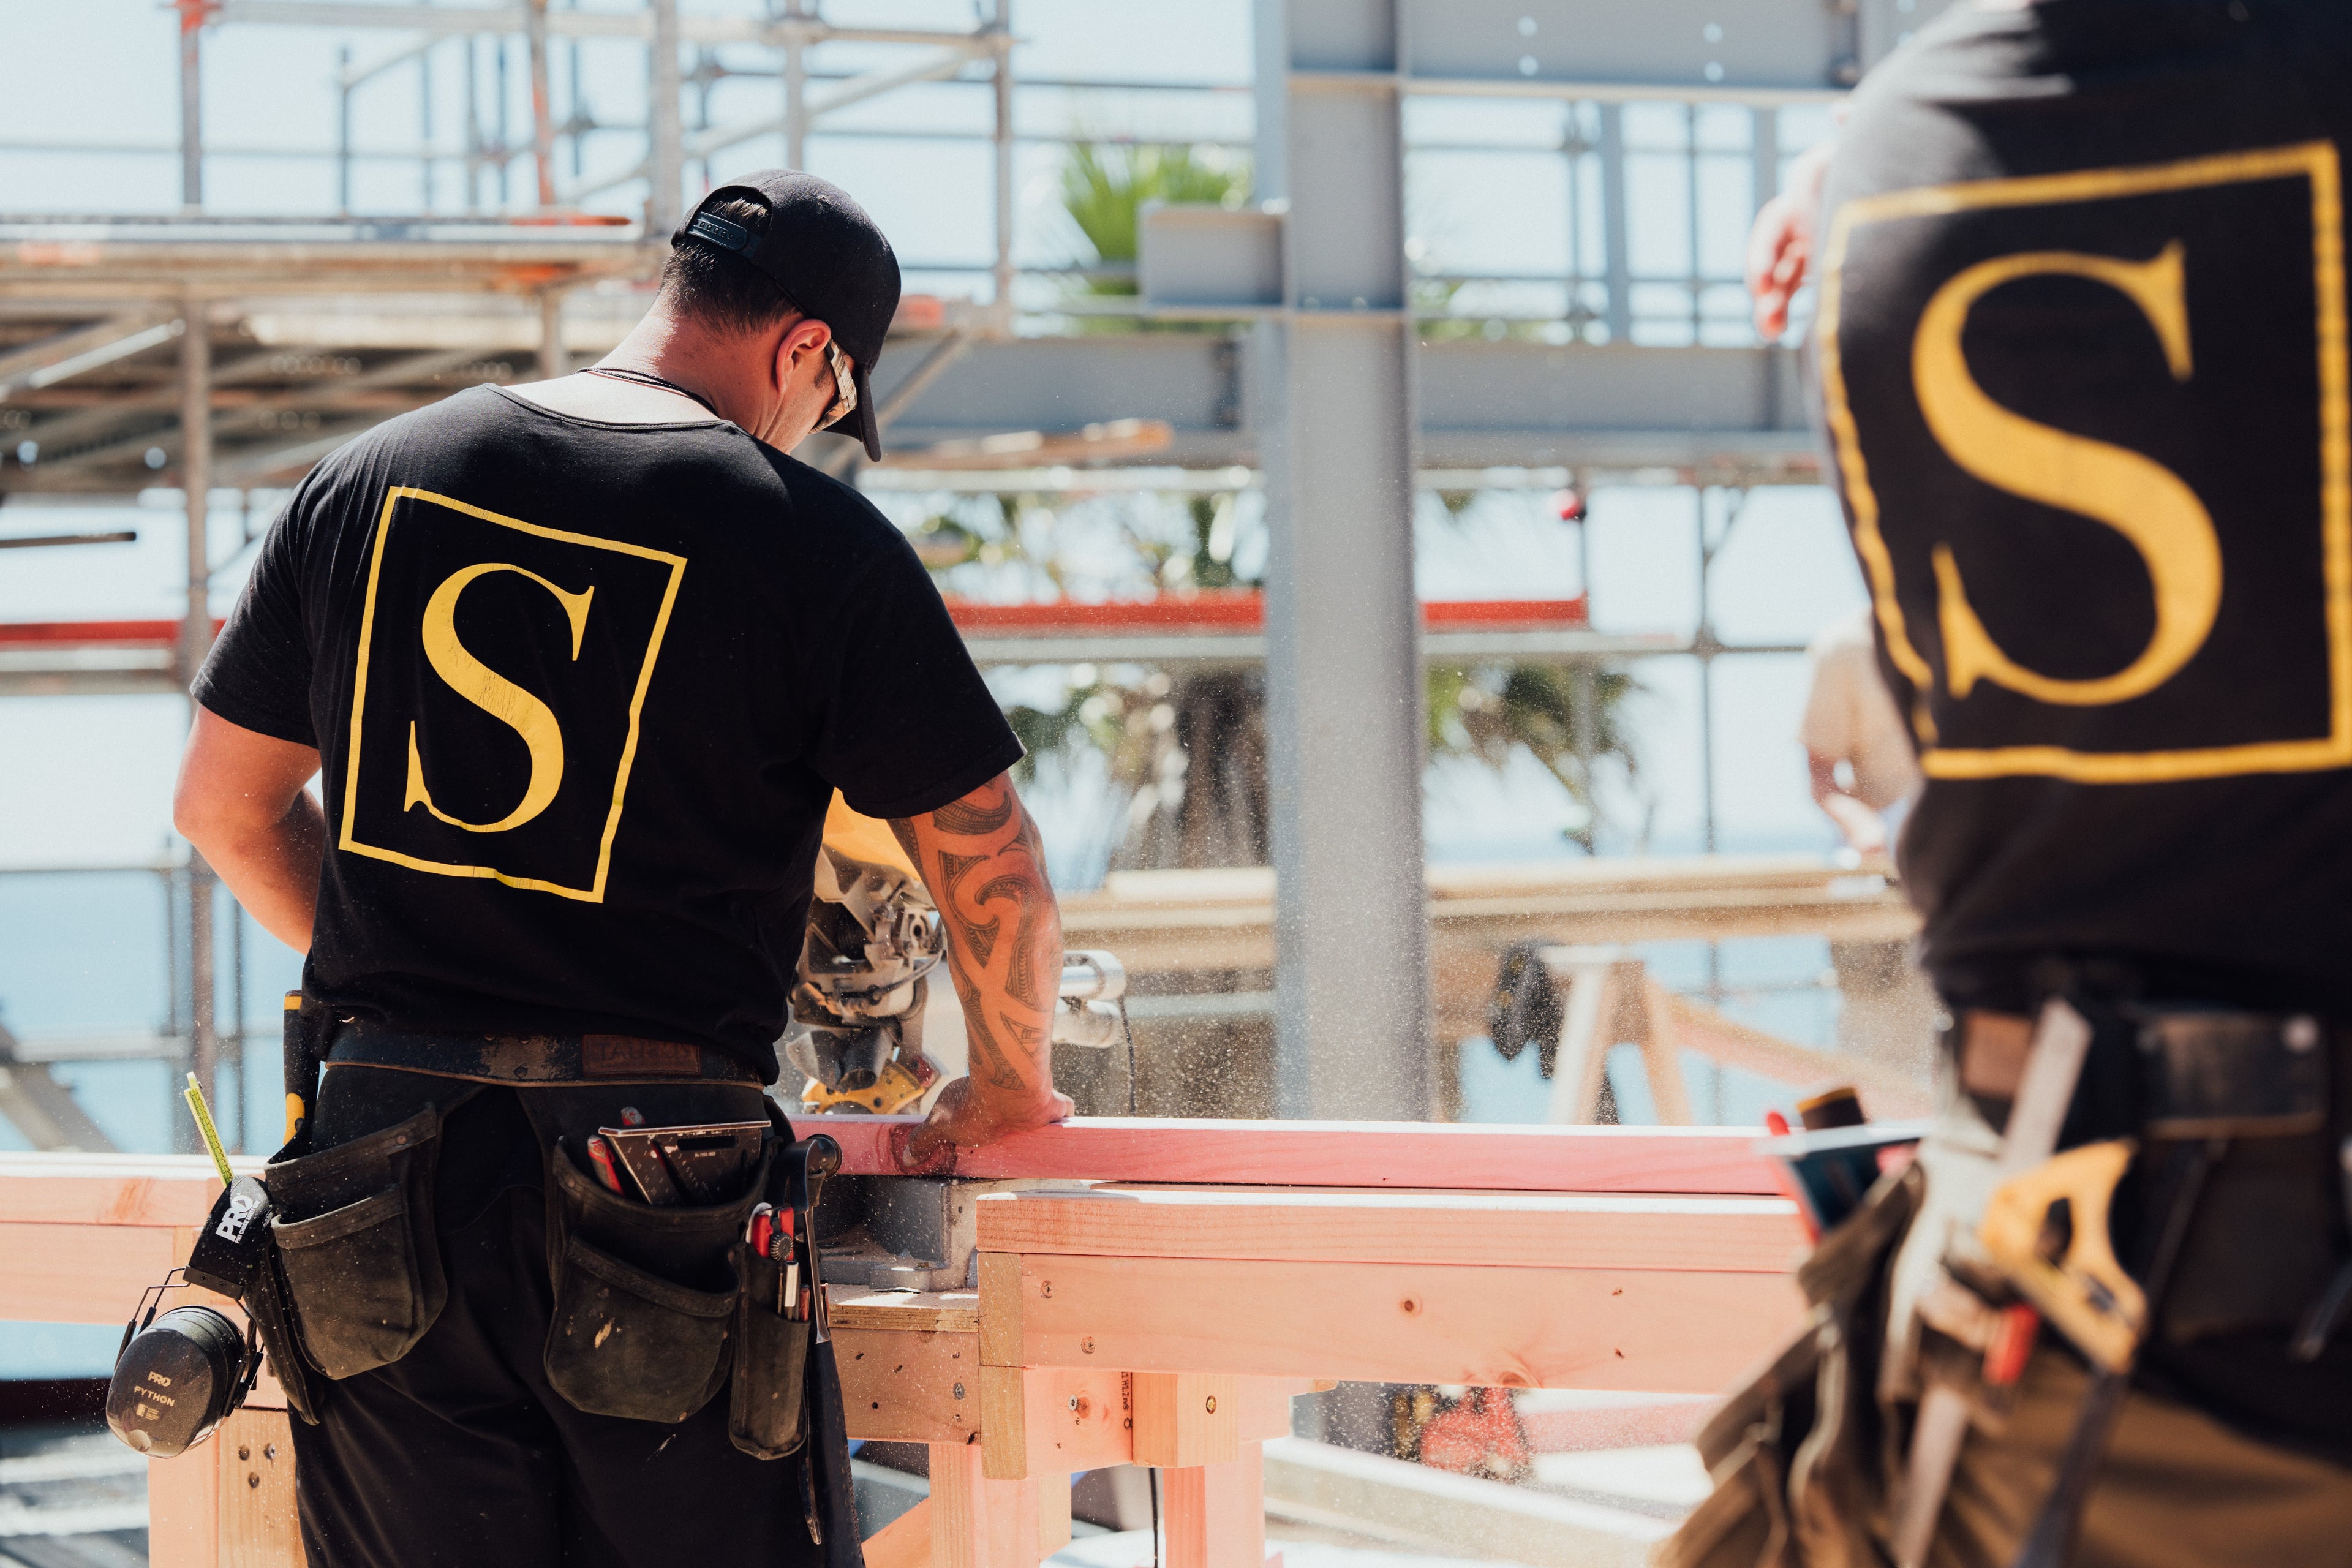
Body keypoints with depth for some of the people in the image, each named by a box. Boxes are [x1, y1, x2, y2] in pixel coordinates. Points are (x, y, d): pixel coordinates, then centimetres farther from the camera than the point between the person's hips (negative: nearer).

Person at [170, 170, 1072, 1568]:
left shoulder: (368, 482, 9)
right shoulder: (814, 540, -4)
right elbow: (994, 873, -1)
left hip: (384, 1144, 4)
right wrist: (1008, 1090, 17)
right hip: (654, 1175, -4)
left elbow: (225, 807, 18)